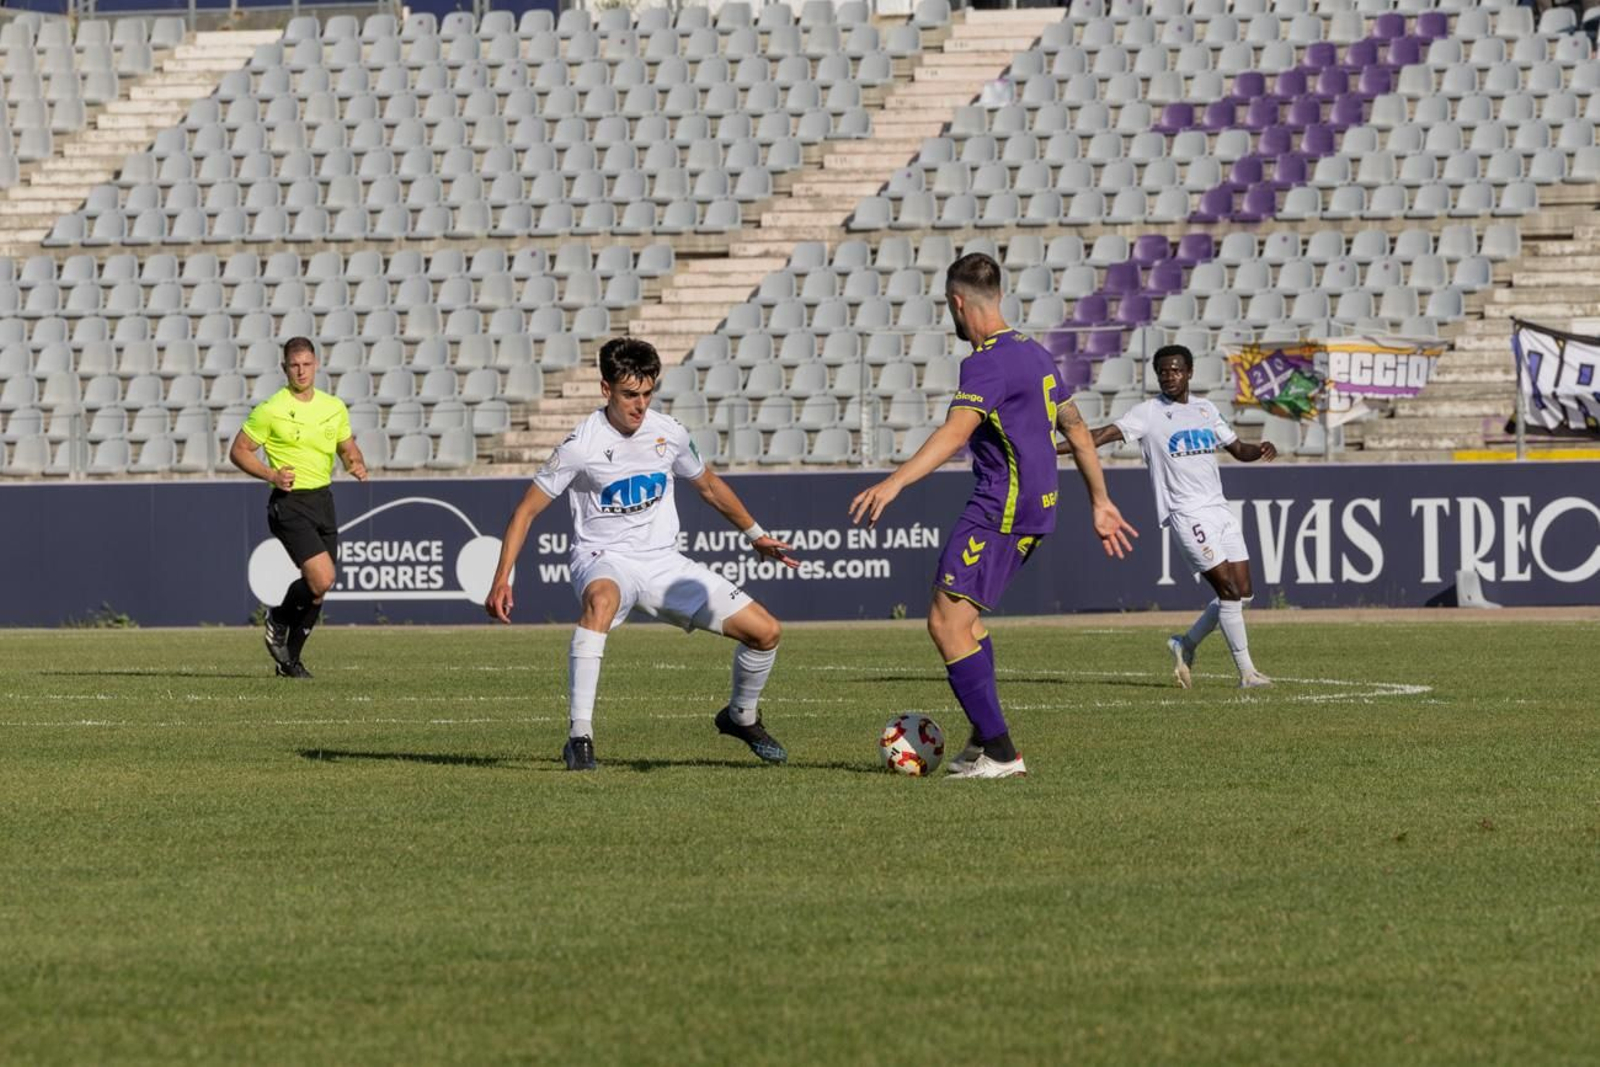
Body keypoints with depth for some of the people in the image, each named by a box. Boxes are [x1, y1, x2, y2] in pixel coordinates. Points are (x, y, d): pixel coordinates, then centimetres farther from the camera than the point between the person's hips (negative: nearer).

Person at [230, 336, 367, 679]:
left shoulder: (334, 408, 8)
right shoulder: (271, 410, -8)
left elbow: (347, 447, 21)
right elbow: (238, 451, -2)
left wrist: (356, 464, -2)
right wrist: (271, 475, -17)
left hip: (323, 500, 6)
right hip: (290, 502, -6)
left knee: (317, 588, 7)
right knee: (322, 579, -20)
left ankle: (290, 659, 23)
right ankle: (279, 620, 8)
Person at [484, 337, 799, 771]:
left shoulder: (669, 433, -1)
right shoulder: (582, 445, -14)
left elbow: (708, 485, 20)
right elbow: (527, 510, -7)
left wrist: (757, 536, 26)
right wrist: (502, 580, -15)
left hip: (663, 563, 5)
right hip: (604, 562, -5)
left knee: (765, 631, -5)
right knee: (602, 600, -44)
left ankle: (741, 716, 26)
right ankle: (579, 736, -43)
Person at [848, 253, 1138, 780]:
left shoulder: (987, 363, -15)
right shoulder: (1034, 354, 15)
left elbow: (956, 431, -30)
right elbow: (1077, 430, 22)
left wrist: (894, 483, -39)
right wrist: (1100, 502, 29)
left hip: (1000, 507, -10)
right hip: (1038, 504, 10)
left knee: (946, 623, -12)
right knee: (963, 615, 23)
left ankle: (1000, 752, -17)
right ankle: (983, 739, 24)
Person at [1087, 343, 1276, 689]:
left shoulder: (1205, 409, 15)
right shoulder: (1148, 413, -2)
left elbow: (1238, 449, 21)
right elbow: (1108, 434, -14)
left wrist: (1261, 450, -1)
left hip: (1219, 509, 6)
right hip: (1186, 514, -6)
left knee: (1243, 593, 3)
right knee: (1229, 589, -13)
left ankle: (1186, 644, 21)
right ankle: (1246, 671, -5)